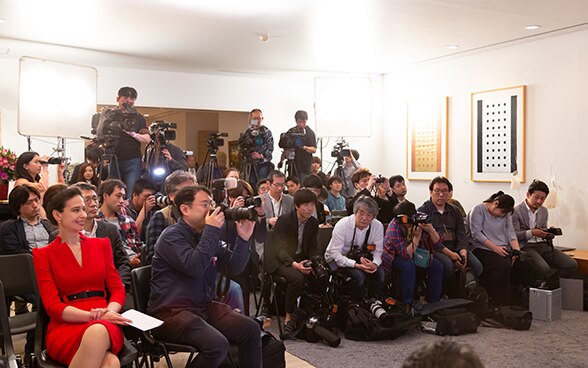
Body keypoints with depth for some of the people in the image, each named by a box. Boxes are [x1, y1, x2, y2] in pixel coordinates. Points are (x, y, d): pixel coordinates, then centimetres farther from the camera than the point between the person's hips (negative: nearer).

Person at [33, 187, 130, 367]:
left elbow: (118, 289, 11)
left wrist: (109, 312, -13)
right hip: (65, 327, -2)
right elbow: (53, 306, -2)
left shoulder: (101, 245, 16)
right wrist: (93, 316, -19)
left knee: (99, 331, -39)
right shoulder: (43, 255, 7)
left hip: (105, 325, 2)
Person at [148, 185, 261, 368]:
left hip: (204, 306, 8)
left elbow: (234, 267, 8)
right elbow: (194, 267, -27)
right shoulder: (172, 236, -10)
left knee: (251, 330, -5)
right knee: (217, 344, -29)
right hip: (173, 310, -8)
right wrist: (212, 231, -21)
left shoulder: (207, 235, 13)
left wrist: (243, 239, -7)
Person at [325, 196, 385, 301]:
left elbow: (378, 252, -6)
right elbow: (335, 254, -22)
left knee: (379, 272, -20)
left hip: (360, 258, 4)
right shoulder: (342, 225, -22)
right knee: (359, 275, -29)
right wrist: (356, 265, -35)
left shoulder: (378, 226, -12)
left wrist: (375, 264, -30)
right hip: (337, 260, -4)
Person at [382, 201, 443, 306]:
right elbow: (407, 255, -33)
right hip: (394, 257, -6)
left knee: (437, 266, -11)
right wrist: (417, 236, -40)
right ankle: (407, 304, -22)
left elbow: (437, 243, -12)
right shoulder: (394, 228, -29)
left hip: (414, 254, 6)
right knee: (409, 266, -35)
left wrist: (430, 230, -31)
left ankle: (433, 302, 2)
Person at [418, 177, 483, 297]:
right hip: (435, 249, -5)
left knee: (477, 266, -19)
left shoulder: (454, 211, 20)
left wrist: (463, 252, -12)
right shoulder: (423, 211, 2)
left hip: (455, 247, 5)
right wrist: (450, 254, -18)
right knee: (448, 265, -34)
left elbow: (462, 234, 10)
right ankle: (453, 296, -13)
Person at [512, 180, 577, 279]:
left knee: (572, 265, -12)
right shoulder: (516, 211, -4)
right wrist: (531, 233, -23)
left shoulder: (544, 211, 18)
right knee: (543, 268, -34)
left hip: (543, 245, 7)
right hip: (526, 246, -7)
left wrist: (549, 233, 0)